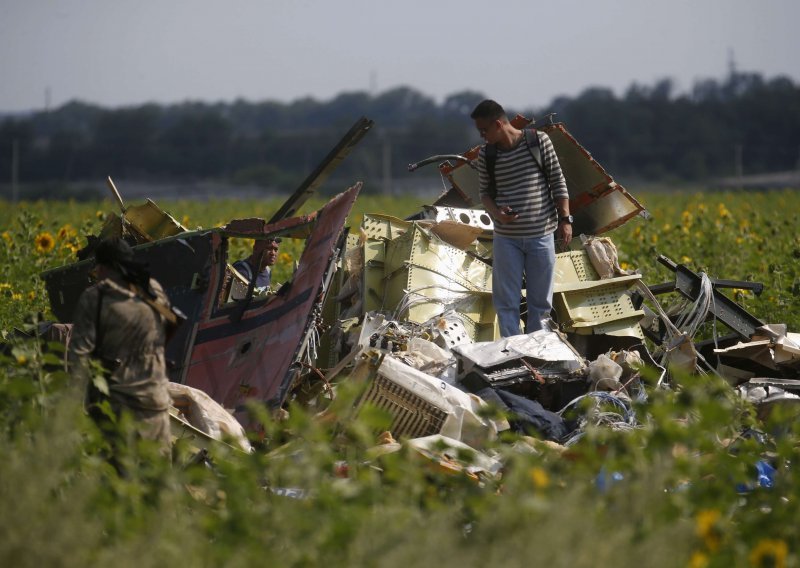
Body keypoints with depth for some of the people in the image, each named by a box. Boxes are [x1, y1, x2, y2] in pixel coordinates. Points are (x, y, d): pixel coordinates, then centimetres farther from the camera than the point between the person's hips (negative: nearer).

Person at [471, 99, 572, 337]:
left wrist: (565, 220, -5)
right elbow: (485, 191, 10)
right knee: (506, 301, 0)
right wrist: (496, 213, -11)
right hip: (506, 237, 1)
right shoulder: (485, 154, 1)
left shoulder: (539, 141, -6)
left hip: (541, 234, -1)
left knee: (540, 300, 7)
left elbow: (557, 182, -1)